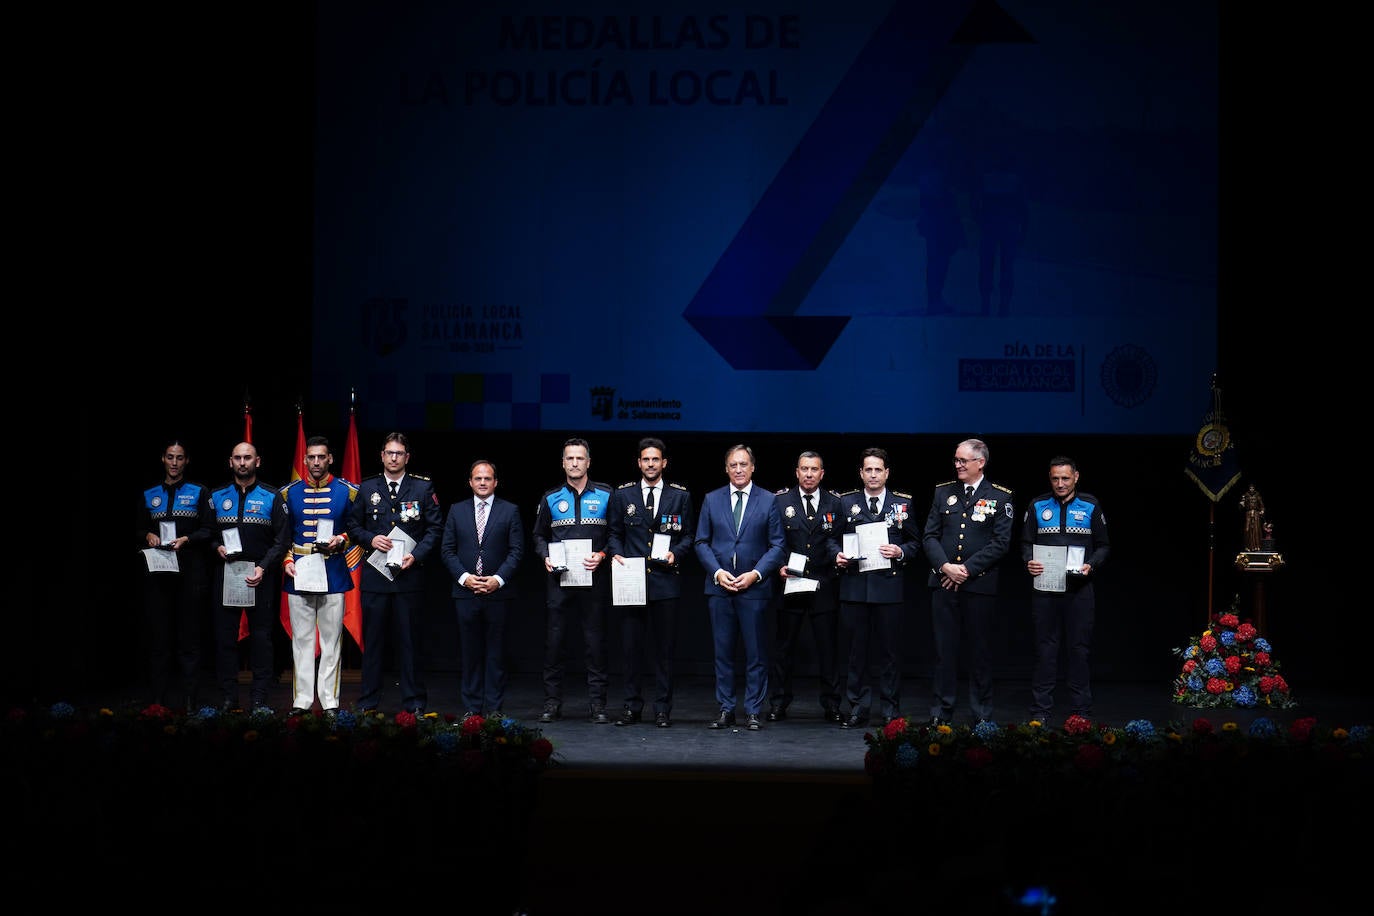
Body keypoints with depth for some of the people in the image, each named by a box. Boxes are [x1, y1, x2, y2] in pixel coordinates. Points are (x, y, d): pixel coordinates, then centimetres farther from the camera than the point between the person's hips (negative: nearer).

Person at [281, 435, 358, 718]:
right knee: (301, 639, 3)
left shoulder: (347, 491, 3)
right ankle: (302, 699, 8)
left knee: (332, 639, 2)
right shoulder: (289, 493, 7)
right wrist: (287, 561, -1)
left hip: (333, 574, -1)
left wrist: (341, 540, -9)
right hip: (299, 574, 1)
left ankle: (330, 700, 7)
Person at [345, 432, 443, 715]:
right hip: (375, 575, 1)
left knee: (410, 640, 1)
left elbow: (435, 528, 4)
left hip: (409, 573, -1)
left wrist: (417, 555, -9)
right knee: (373, 640, 4)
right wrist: (371, 540, -6)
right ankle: (367, 703, 10)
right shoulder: (367, 488, 10)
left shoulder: (423, 487, 5)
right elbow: (353, 526, 13)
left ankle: (414, 704, 7)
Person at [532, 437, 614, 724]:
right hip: (560, 579, 1)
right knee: (554, 639, 0)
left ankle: (598, 703, 4)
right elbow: (539, 535, 17)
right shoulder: (551, 498, 10)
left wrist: (601, 555, -9)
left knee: (595, 640, 0)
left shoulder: (605, 495, 6)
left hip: (593, 577, -1)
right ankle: (552, 702, 8)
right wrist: (546, 557, -1)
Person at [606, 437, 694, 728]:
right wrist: (616, 554, -5)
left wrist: (675, 553, -8)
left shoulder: (680, 496, 7)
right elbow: (615, 533, 14)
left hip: (665, 581, -1)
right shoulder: (623, 495, 9)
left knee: (665, 647, 2)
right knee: (631, 646, 1)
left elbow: (688, 536, 10)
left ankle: (663, 709, 8)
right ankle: (632, 707, 10)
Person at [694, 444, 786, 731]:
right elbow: (702, 542, 9)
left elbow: (778, 546, 2)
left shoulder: (768, 501, 4)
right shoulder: (712, 500, 9)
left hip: (754, 587, -2)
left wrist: (755, 574, -10)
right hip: (719, 586, 2)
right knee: (722, 651, 4)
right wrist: (717, 572, -7)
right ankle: (725, 710, 10)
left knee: (756, 653, 1)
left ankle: (754, 711, 7)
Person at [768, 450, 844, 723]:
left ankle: (831, 704, 11)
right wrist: (779, 566, -11)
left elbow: (834, 539, 0)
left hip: (824, 586, 1)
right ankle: (779, 703, 11)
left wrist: (838, 555, -21)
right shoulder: (781, 501, 4)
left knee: (828, 646, 4)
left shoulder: (834, 503, 6)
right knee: (784, 645, 4)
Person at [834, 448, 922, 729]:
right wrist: (838, 556, -5)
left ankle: (890, 710, 9)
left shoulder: (903, 503, 8)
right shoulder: (846, 502, 10)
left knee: (889, 649, 2)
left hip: (889, 586, -1)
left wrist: (900, 552, -10)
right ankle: (858, 708, 10)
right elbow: (834, 539, 14)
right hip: (854, 586, 1)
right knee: (857, 648, 3)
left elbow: (916, 543, 9)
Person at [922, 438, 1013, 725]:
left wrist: (967, 569, -11)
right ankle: (940, 713, 10)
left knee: (980, 650, 3)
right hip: (943, 583, 2)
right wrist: (945, 566, -9)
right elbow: (930, 536, 8)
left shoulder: (1000, 497, 1)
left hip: (980, 583, -2)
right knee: (944, 649, 4)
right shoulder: (943, 492, 10)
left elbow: (1001, 542, -4)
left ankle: (982, 716, 11)